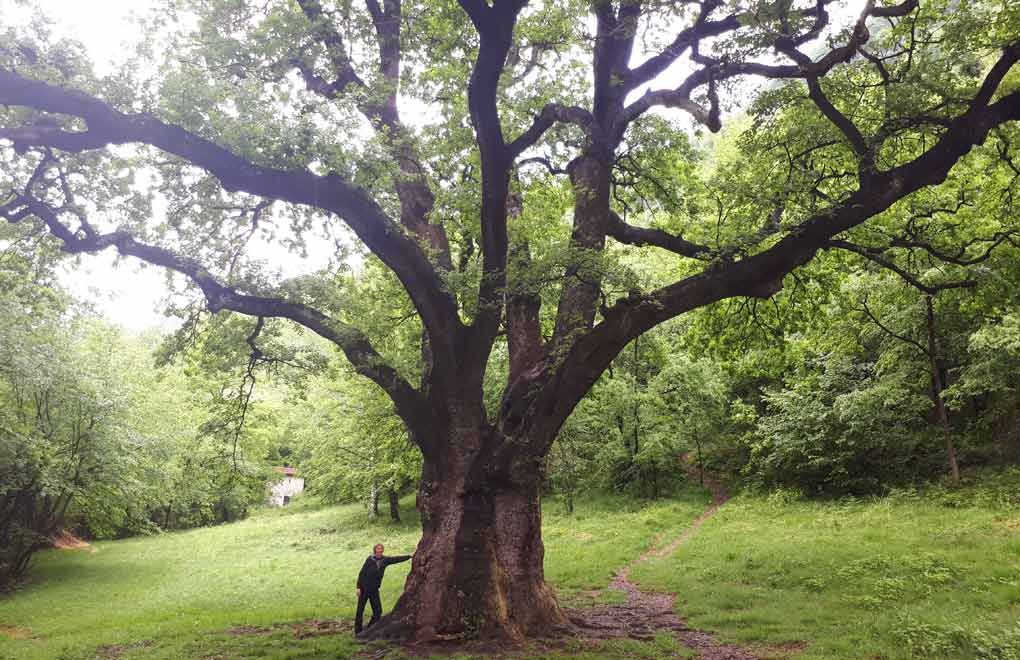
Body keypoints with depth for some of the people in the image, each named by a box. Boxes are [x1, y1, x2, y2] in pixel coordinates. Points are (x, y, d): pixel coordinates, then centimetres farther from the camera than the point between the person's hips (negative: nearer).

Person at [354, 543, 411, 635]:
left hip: (374, 590, 5)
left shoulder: (385, 560, 3)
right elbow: (361, 573, -8)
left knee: (378, 611, 4)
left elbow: (397, 559, 7)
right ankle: (358, 631, 13)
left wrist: (410, 556, 5)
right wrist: (359, 587, -12)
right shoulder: (370, 559, -10)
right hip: (364, 589, -5)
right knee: (360, 611, 1)